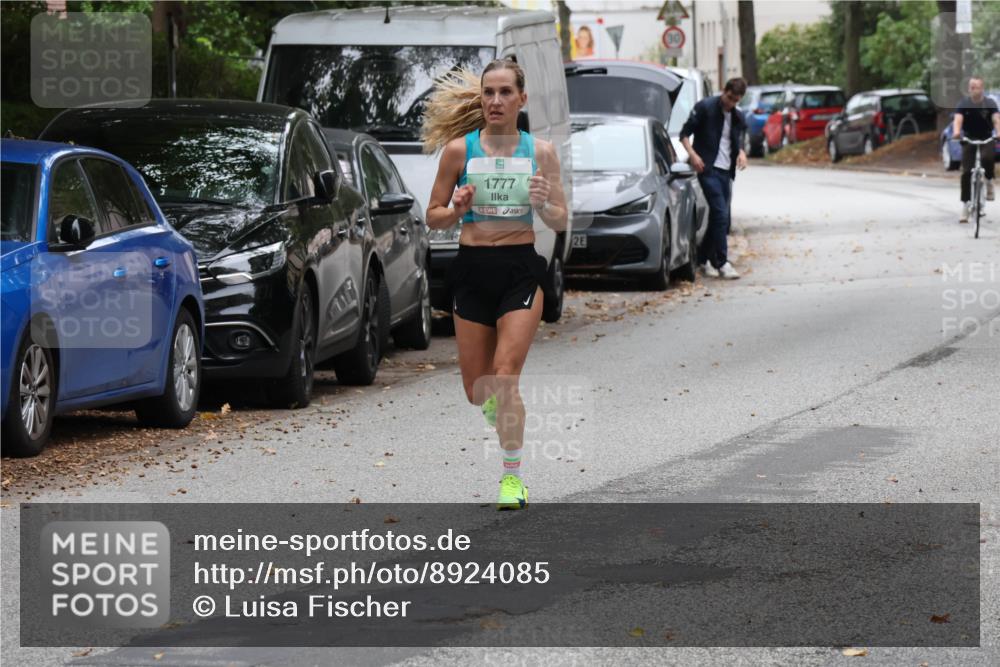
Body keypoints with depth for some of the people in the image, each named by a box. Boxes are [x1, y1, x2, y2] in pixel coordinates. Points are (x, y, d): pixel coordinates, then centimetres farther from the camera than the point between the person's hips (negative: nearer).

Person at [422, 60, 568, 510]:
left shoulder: (540, 152, 1)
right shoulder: (459, 149, 0)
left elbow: (560, 222, 6)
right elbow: (433, 217, 6)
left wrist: (543, 204, -15)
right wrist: (457, 210, -15)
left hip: (521, 270, -2)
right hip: (473, 270, 2)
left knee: (504, 378, -14)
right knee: (477, 390, 8)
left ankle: (513, 477, -4)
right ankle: (500, 406, 45)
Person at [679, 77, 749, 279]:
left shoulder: (738, 117, 12)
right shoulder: (705, 108, -6)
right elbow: (685, 133, -4)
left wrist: (741, 153, 3)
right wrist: (692, 154, -18)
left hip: (726, 171, 7)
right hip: (708, 169, -7)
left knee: (719, 217, 8)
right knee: (720, 214, -15)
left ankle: (704, 258, 20)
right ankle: (722, 262, -14)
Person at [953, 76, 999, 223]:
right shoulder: (964, 104, -5)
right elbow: (958, 119, -20)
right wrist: (956, 132, -42)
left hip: (986, 139, -1)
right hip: (969, 140, 1)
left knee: (987, 158, -32)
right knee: (966, 173, -7)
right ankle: (965, 207, 0)